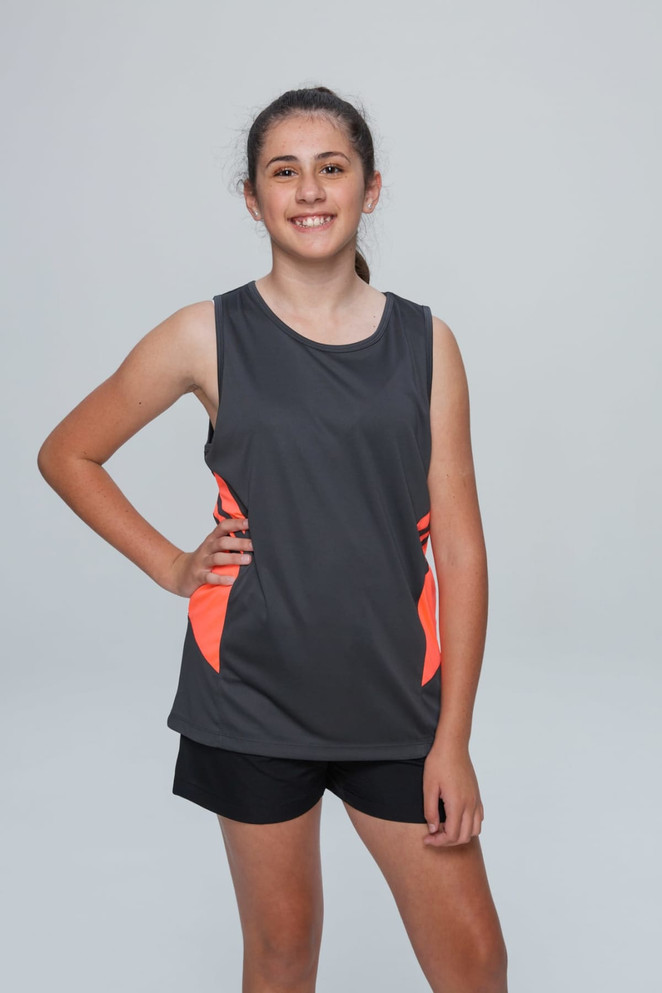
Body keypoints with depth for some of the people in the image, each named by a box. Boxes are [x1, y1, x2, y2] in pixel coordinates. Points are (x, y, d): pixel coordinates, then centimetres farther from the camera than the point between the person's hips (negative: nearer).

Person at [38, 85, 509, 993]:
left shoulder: (425, 342, 0)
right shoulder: (210, 337, -3)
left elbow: (459, 547, -1)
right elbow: (67, 454, 9)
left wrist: (453, 738, -4)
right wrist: (171, 566, 0)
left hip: (396, 696, 1)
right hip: (253, 692, -1)